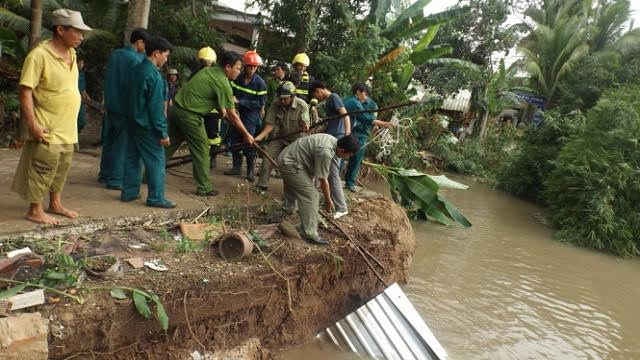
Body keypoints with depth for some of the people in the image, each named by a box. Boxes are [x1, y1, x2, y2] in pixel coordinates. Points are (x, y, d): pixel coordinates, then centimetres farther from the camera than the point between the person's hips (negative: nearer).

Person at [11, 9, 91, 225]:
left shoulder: (71, 54, 10)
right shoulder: (39, 55, -15)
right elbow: (25, 91, -17)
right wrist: (33, 125, -22)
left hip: (67, 128, 8)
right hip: (47, 129, -8)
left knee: (62, 167, 15)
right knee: (44, 168, -1)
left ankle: (55, 204, 30)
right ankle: (35, 211, 12)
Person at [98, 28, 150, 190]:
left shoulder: (114, 54, 9)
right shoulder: (135, 59, -15)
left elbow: (108, 78, 14)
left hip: (110, 105, 8)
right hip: (125, 108, -8)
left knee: (109, 141, 17)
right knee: (122, 144, 0)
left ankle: (104, 173, 27)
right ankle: (115, 179, 4)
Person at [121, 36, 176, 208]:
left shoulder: (136, 70, 10)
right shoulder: (153, 75, -17)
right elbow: (156, 107, -19)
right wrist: (163, 132, -16)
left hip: (133, 122, 9)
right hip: (148, 126, -9)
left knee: (132, 158, 14)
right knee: (156, 161, -1)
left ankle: (128, 192, 22)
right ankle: (156, 197, 3)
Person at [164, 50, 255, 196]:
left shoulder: (209, 70, 12)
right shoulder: (223, 84, -13)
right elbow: (233, 116, -9)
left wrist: (222, 109, 17)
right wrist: (246, 134, -1)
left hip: (175, 108, 8)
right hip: (190, 115, -8)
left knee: (168, 146, 18)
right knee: (201, 150, 3)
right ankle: (204, 187, 11)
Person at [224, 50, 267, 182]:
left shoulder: (260, 83, -12)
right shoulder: (237, 78, -1)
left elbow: (260, 103, -16)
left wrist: (240, 101, -22)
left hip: (251, 113, -5)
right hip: (238, 112, 5)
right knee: (234, 139, 9)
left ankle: (251, 171, 0)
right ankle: (236, 166, 24)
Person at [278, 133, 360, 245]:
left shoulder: (333, 140, -1)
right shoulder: (325, 153, -31)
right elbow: (323, 180, -18)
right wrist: (328, 200, -4)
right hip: (291, 165, -10)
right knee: (309, 197, -10)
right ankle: (309, 233, -5)